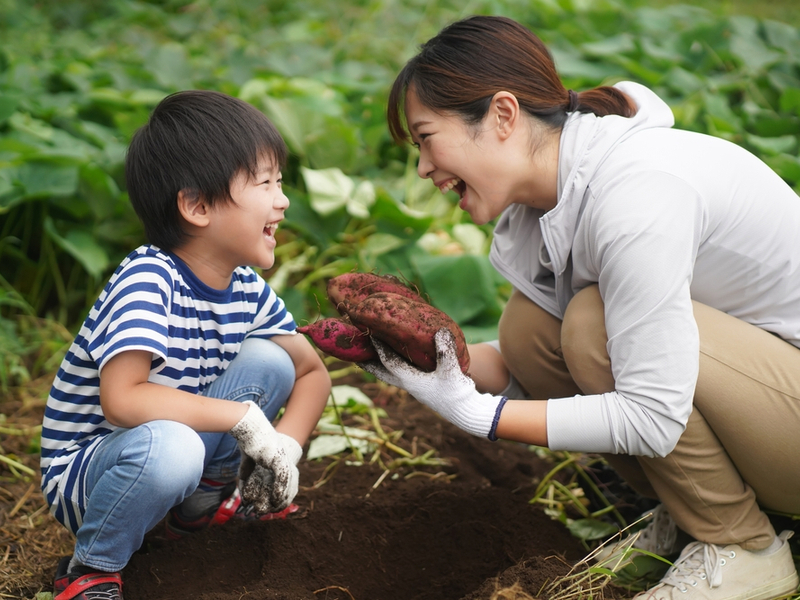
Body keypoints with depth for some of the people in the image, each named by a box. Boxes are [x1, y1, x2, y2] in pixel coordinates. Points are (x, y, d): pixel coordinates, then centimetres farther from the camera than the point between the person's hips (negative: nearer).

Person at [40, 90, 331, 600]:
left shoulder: (248, 290, -5)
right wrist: (245, 417, -33)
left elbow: (313, 373, 6)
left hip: (184, 440, 6)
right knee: (166, 446, -39)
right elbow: (122, 400, -39)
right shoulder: (147, 281, -27)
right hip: (83, 469, -6)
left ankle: (204, 496, 9)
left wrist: (285, 446, -14)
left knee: (268, 359, -11)